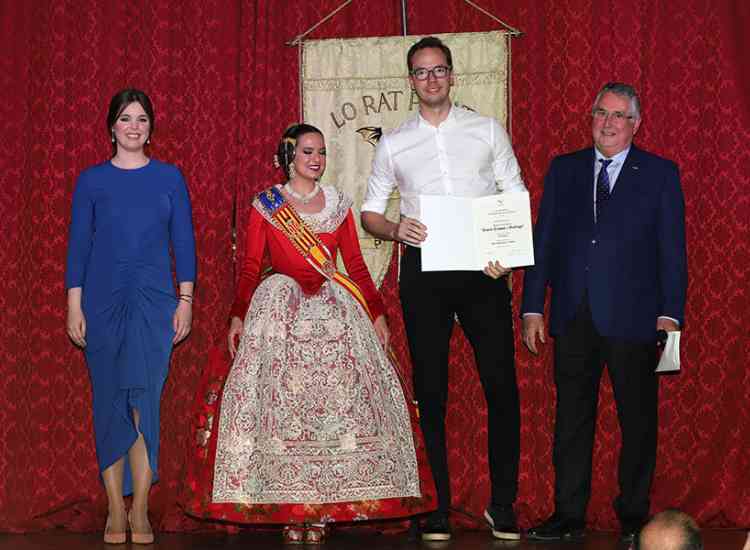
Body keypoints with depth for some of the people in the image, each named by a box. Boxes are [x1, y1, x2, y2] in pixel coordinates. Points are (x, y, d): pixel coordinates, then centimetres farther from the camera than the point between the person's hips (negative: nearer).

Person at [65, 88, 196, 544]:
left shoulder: (169, 177, 6)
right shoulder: (91, 181, 6)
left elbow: (184, 241, 6)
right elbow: (78, 245, 5)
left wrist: (185, 300, 0)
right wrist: (74, 306, -1)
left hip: (154, 301, 0)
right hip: (103, 301, 1)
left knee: (144, 399, -7)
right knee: (109, 402, 2)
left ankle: (140, 508, -2)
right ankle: (115, 510, 8)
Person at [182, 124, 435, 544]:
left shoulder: (339, 205, 12)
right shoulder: (265, 206, 7)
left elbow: (357, 267, 12)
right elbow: (251, 268, 4)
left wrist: (378, 314, 6)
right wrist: (238, 316, -5)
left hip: (333, 312, 2)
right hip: (279, 310, -1)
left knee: (335, 402, -8)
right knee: (281, 402, -7)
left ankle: (324, 506, -4)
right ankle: (289, 506, -3)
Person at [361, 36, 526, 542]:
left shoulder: (488, 131, 9)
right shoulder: (393, 145, 10)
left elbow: (517, 197, 8)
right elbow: (370, 212, 14)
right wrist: (395, 230, -8)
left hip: (482, 268, 0)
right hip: (423, 271, 1)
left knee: (502, 383, -4)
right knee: (431, 390, 2)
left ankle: (503, 505, 7)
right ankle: (438, 508, 9)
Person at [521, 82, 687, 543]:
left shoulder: (660, 174, 5)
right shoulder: (564, 170, 12)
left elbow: (672, 249, 1)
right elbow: (544, 241, 11)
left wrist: (669, 314, -6)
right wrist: (533, 308, 5)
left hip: (632, 319, -2)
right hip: (574, 318, 2)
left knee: (638, 420, 4)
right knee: (572, 418, 6)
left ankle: (634, 515, 16)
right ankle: (569, 514, 14)